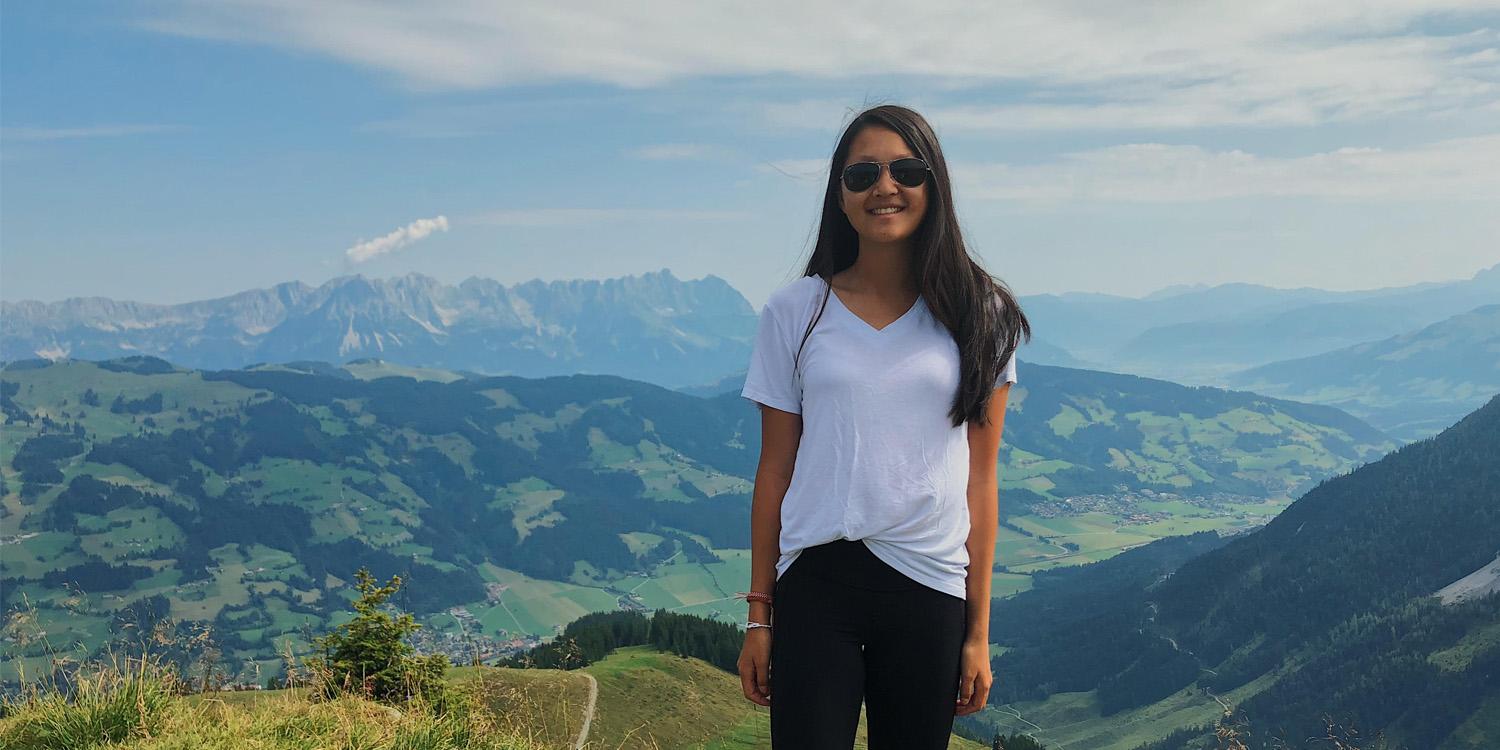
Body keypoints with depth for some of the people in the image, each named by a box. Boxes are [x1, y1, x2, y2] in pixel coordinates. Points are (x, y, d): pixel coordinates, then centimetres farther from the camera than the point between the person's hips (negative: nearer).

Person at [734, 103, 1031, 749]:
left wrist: (979, 631, 1)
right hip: (815, 582, 0)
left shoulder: (975, 314, 3)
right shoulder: (795, 312, 3)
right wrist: (759, 615, 5)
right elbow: (775, 471, 5)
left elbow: (980, 479, 2)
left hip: (929, 587, 1)